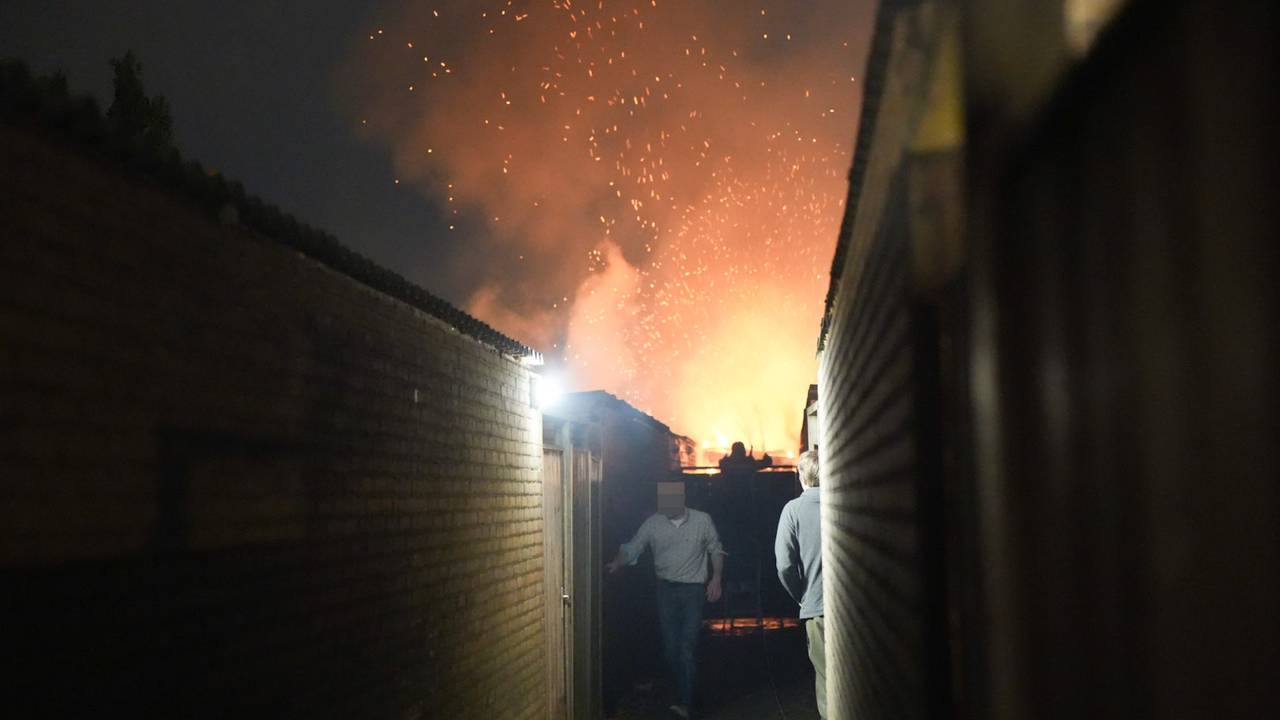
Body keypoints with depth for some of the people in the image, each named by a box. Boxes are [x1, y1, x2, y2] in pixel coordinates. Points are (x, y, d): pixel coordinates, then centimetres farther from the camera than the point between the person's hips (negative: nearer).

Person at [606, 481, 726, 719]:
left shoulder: (702, 520, -4)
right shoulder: (653, 523, -1)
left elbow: (716, 551, 6)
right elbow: (632, 548, -4)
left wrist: (716, 579, -3)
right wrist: (616, 563, -21)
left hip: (694, 589, -3)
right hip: (666, 589, 3)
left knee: (688, 646, -10)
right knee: (670, 645, 5)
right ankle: (683, 689, 24)